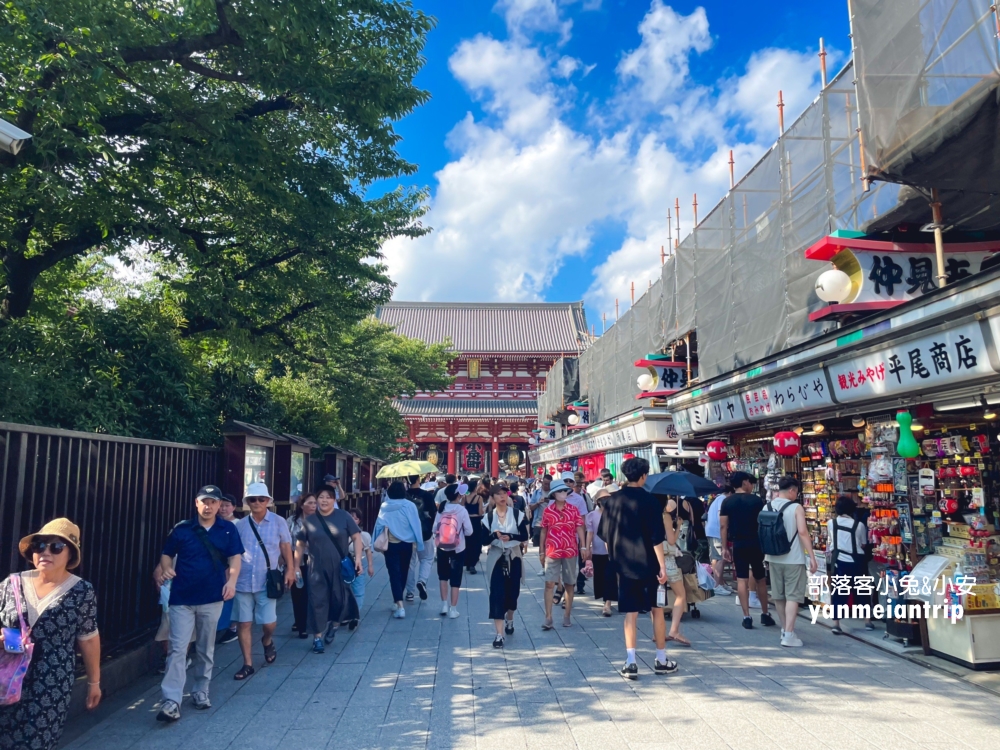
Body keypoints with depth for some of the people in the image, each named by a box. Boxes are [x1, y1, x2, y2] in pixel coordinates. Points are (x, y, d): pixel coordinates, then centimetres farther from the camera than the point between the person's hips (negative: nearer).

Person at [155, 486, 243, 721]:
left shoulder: (228, 529, 1)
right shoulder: (182, 529, 1)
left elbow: (235, 558, 0)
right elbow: (167, 554, 9)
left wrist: (232, 581, -16)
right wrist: (166, 569, -12)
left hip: (212, 597, 1)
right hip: (182, 598, -1)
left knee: (205, 649, 13)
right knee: (177, 648, -7)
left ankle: (200, 691, 27)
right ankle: (172, 701, -7)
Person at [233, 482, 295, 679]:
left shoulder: (278, 522, 0)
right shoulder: (240, 525, 4)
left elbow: (285, 547, 5)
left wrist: (290, 570, -1)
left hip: (267, 582, -2)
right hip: (243, 582, 2)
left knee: (269, 623, -1)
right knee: (244, 624, 6)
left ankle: (267, 641, 34)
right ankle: (247, 664, 19)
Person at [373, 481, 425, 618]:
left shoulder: (384, 506, -5)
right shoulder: (410, 506, -6)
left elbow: (379, 525, -3)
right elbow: (416, 526, -5)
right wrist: (419, 545, 1)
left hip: (390, 544, -1)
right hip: (406, 544, 1)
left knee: (394, 573, -3)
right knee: (403, 573, 17)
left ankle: (399, 605, -15)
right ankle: (397, 601, 29)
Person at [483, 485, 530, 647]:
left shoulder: (517, 514, -4)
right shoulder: (488, 517, -2)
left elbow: (524, 536, -6)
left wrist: (510, 537, -23)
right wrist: (494, 535, -24)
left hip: (514, 557, 1)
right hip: (496, 557, -1)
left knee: (512, 592, 13)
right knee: (497, 594, -7)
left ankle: (509, 620, 43)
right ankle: (499, 635, -6)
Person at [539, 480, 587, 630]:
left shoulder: (573, 509, 0)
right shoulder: (547, 511, -1)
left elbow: (579, 529, 0)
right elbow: (544, 532, 5)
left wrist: (583, 546, -7)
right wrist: (542, 552, 7)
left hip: (570, 551, 1)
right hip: (552, 552, -1)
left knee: (569, 584, 9)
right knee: (549, 584, -5)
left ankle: (567, 616, 20)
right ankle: (548, 618, -2)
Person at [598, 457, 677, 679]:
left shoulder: (612, 500, 0)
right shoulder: (649, 500, -11)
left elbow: (605, 533, 4)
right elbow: (657, 537, -13)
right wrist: (662, 565, -9)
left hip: (624, 564, 3)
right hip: (648, 564, -3)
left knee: (630, 613, 7)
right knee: (657, 610, 12)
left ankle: (630, 663, 2)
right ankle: (661, 660, 21)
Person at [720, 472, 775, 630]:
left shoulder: (727, 502, 0)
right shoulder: (756, 500, -3)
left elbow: (723, 526, -3)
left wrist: (724, 547, 3)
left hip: (738, 544, 0)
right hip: (756, 544, 0)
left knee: (742, 580, 2)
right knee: (760, 579, 14)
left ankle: (747, 617, 0)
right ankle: (765, 614, 23)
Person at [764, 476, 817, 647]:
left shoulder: (767, 507, 6)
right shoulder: (796, 507, -10)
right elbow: (802, 532, -19)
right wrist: (812, 556, -16)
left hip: (774, 558, 5)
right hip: (793, 558, -5)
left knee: (779, 595, 15)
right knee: (793, 596, -2)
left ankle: (785, 629, 29)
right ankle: (788, 635, -8)